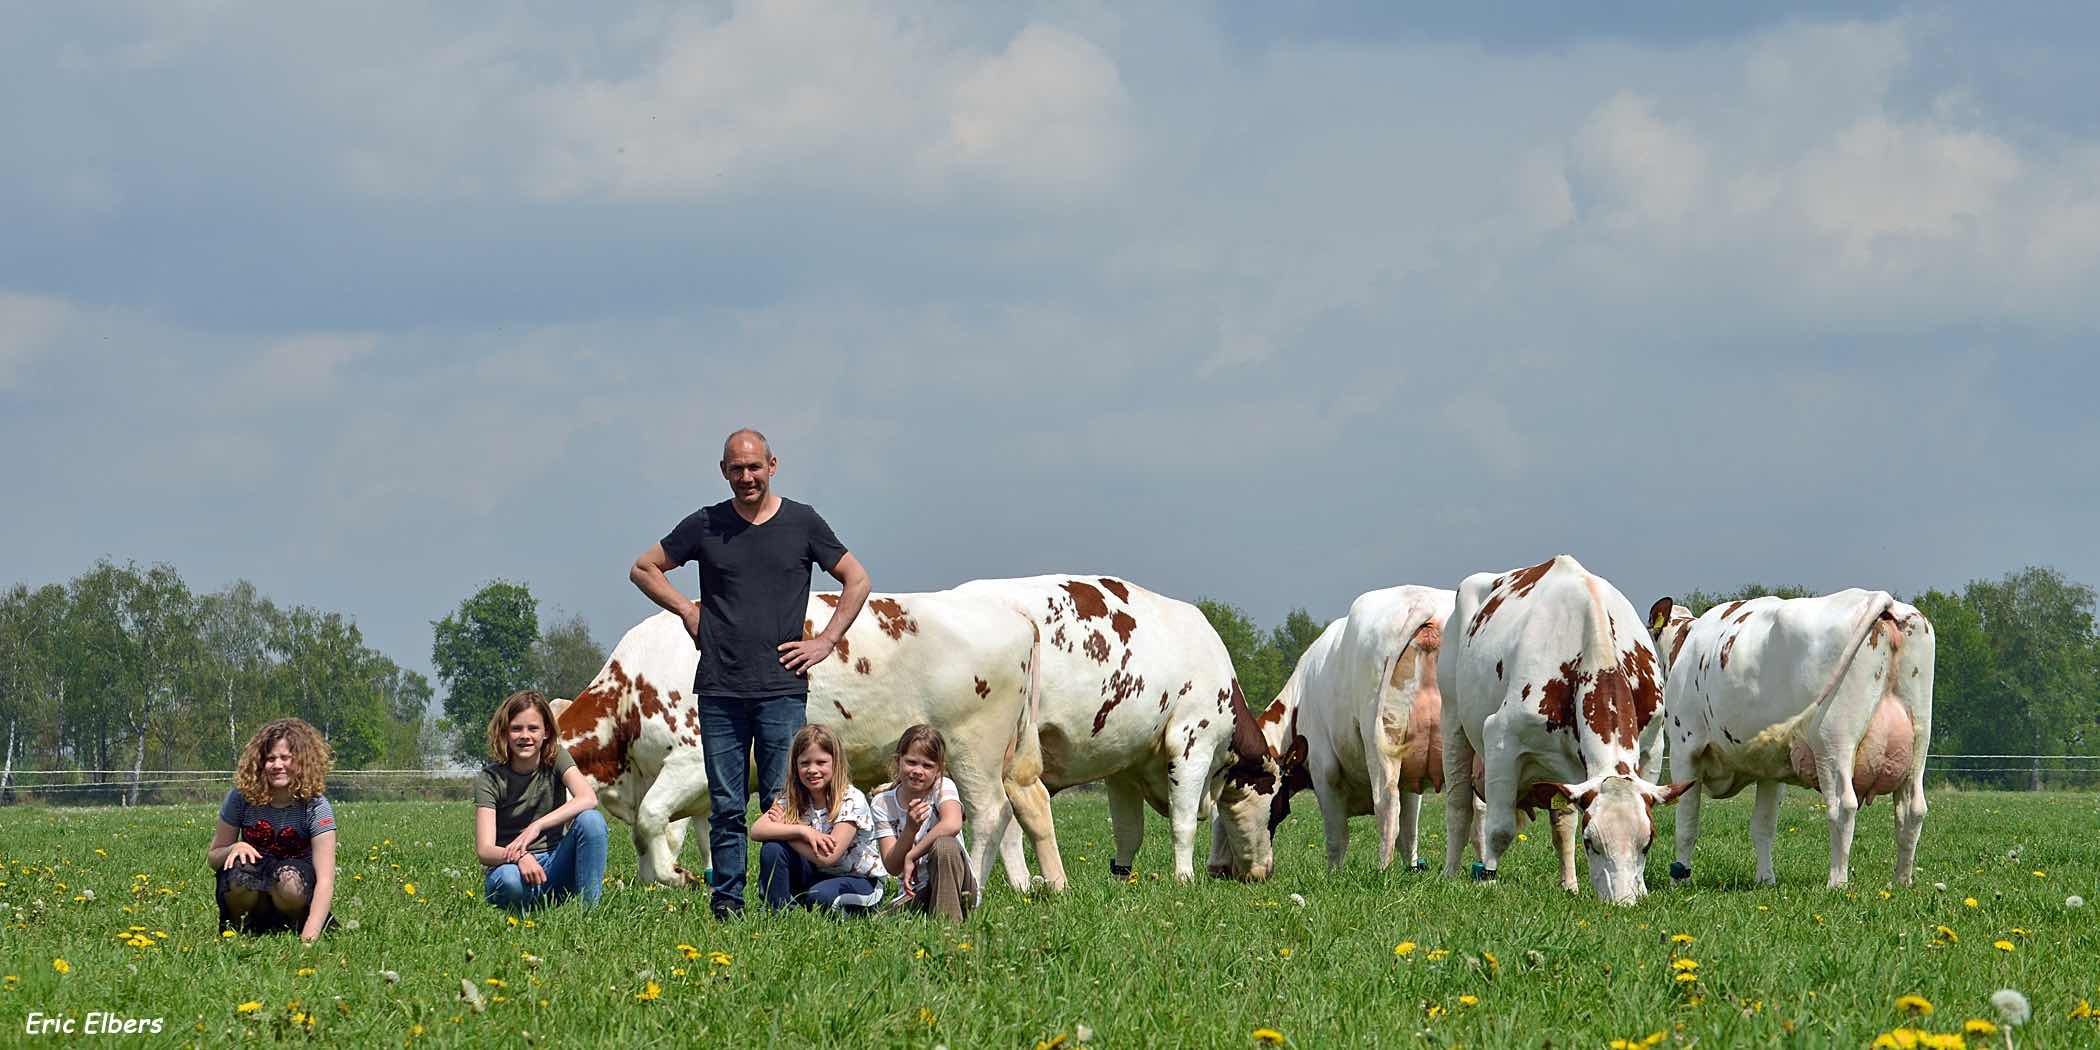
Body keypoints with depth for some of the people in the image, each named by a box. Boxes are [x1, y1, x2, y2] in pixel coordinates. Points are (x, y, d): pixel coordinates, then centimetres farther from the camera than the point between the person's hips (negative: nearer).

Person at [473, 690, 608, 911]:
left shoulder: (557, 758, -1)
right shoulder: (491, 779, -7)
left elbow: (589, 799, -22)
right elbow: (484, 851, -15)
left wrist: (537, 826, -33)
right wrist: (519, 856, -38)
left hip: (555, 863, 2)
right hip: (513, 866, -2)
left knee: (591, 819, -26)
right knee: (509, 880, -40)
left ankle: (588, 908, -21)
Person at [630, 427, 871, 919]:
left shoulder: (802, 523, 6)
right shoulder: (705, 526, 8)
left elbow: (857, 581, 13)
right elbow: (643, 569, 18)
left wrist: (826, 641, 5)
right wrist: (687, 610, 7)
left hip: (782, 688, -1)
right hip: (719, 691, 1)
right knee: (726, 806, 2)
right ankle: (727, 904, 6)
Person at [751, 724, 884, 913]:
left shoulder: (852, 800, -19)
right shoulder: (794, 800, -2)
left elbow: (826, 858, -25)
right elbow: (756, 830, -17)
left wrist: (783, 829, -15)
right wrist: (802, 830, -29)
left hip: (858, 879, -6)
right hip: (816, 876, 6)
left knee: (821, 896, -38)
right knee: (772, 848, -17)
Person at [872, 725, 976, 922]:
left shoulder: (943, 787, -6)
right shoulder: (883, 804, 0)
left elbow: (952, 825, -31)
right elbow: (892, 867, -9)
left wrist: (911, 856, -26)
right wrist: (910, 830, -26)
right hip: (914, 896, 2)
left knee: (944, 845, -33)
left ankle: (948, 920, -27)